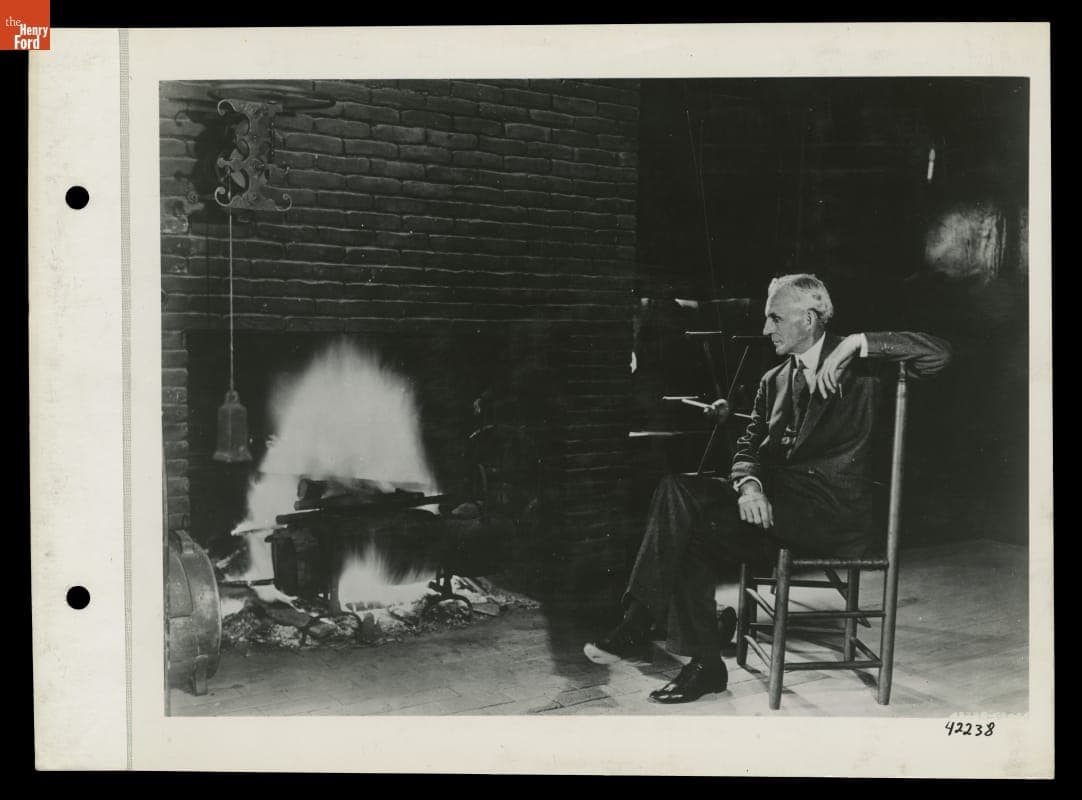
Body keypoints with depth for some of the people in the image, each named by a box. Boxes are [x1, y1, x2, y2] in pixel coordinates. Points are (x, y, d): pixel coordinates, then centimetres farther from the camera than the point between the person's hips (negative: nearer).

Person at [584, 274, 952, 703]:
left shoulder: (859, 367, 1)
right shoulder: (774, 381, 20)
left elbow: (939, 354, -12)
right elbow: (749, 447, 12)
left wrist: (856, 343, -19)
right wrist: (749, 486, -12)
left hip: (834, 514, -7)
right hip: (775, 499, 7)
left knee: (696, 531, -24)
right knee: (677, 489, -19)